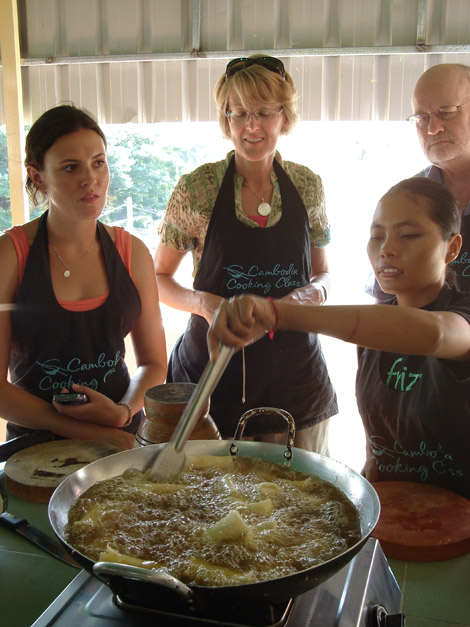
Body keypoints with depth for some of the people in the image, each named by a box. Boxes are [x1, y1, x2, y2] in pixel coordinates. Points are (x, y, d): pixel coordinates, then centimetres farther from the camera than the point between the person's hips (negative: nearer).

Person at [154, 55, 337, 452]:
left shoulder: (308, 185, 2)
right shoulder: (197, 189, -7)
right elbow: (159, 278, 1)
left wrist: (314, 293, -10)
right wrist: (203, 303, -18)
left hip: (296, 373, 3)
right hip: (214, 373, -2)